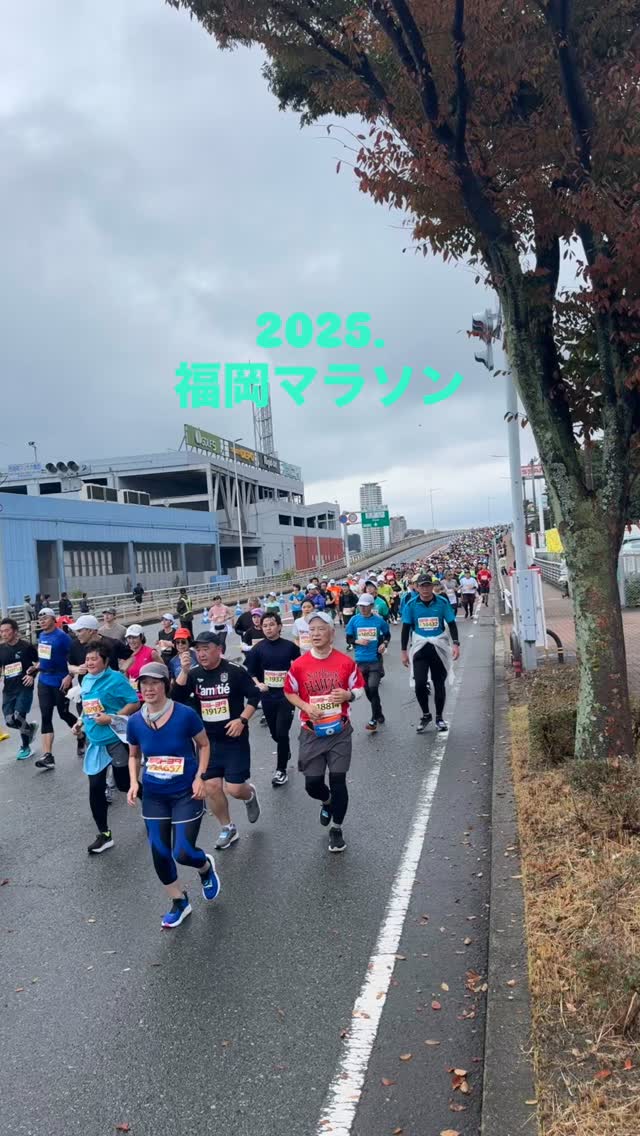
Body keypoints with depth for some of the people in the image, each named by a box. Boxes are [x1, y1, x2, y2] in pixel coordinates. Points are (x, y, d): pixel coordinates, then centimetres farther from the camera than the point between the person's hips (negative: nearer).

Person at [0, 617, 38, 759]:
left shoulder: (27, 646, -9)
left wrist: (32, 675, -13)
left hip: (24, 687, -5)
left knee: (18, 718, -13)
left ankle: (25, 747, 12)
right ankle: (30, 727, 32)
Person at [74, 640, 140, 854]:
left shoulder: (116, 678, -14)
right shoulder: (86, 680, 8)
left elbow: (134, 704, -15)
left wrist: (111, 718, -22)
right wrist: (81, 721, 7)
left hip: (116, 740, -6)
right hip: (95, 743, 6)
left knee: (124, 784, 6)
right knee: (95, 788, 4)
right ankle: (104, 835, 17)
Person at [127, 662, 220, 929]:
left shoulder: (185, 714, -18)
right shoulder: (135, 721, -8)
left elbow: (204, 745, -3)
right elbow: (134, 756, 10)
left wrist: (199, 777, -13)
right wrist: (134, 782, -5)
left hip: (185, 793, -4)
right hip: (153, 796, 4)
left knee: (183, 853, -6)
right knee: (159, 853, 8)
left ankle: (206, 867, 32)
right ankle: (179, 902, 33)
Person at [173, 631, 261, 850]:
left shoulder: (235, 671, -12)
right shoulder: (194, 674, 0)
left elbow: (254, 696, -5)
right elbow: (177, 698, -12)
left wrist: (242, 720, -15)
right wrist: (184, 671, -23)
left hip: (234, 739, -4)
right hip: (208, 740, 4)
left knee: (235, 788, -6)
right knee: (212, 786, 3)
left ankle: (250, 794, 32)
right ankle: (227, 828, 24)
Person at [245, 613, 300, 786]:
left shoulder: (290, 646, -5)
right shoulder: (258, 648, -3)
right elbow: (250, 671, 2)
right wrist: (258, 684, -13)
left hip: (286, 695, -2)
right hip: (267, 696, 3)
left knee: (282, 732, -8)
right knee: (274, 733, 15)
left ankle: (281, 770, 7)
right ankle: (286, 751, 46)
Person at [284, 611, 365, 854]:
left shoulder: (346, 662, -7)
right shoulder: (299, 665, -7)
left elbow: (359, 688, 5)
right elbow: (289, 692, 5)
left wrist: (348, 695, -18)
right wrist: (306, 707, -13)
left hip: (340, 730, 0)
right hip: (312, 731, 1)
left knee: (338, 780, -1)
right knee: (312, 783, 2)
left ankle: (336, 829, 21)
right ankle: (327, 802, 40)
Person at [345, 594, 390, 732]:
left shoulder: (379, 620, -5)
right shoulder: (354, 620, -3)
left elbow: (387, 634, 11)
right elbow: (348, 638, 4)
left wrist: (384, 644, -8)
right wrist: (358, 641, -15)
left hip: (375, 660, -2)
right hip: (361, 660, 3)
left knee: (373, 688, -14)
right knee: (367, 690, 13)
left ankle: (374, 719, -1)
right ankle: (379, 713, 35)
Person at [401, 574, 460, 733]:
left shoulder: (442, 602, -3)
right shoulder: (411, 605, -1)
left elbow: (452, 624, 1)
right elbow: (406, 629, 4)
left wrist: (456, 644, -10)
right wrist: (403, 651, 2)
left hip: (439, 647, 0)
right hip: (420, 647, 0)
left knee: (439, 684, 8)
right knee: (419, 683, -9)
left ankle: (439, 717, 24)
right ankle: (425, 715, 13)